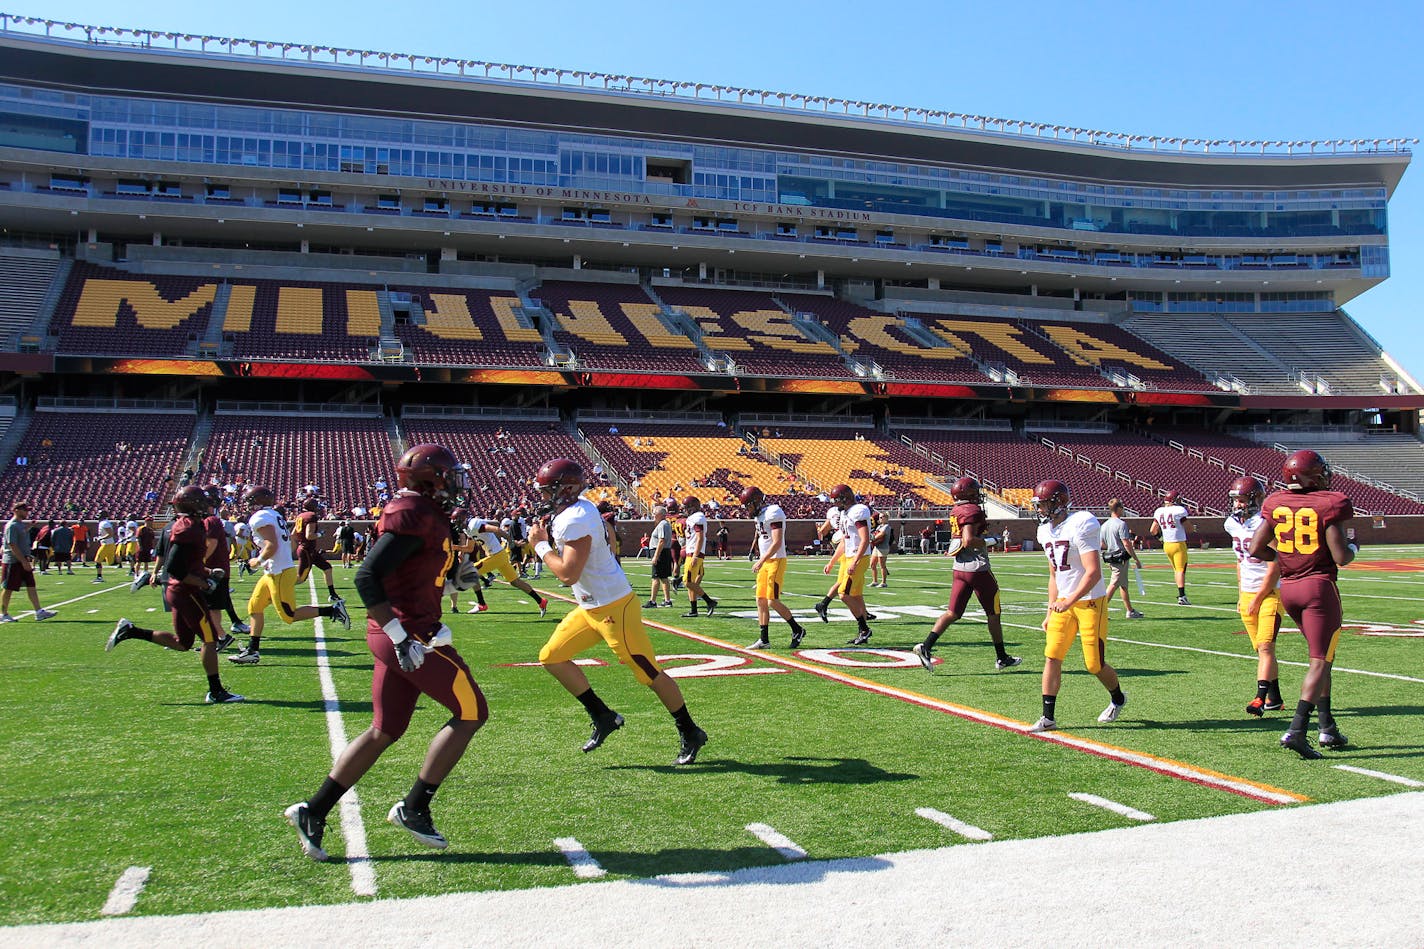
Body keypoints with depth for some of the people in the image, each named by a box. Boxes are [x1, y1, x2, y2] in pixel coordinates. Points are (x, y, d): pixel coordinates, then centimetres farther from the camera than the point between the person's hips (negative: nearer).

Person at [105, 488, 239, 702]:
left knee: (182, 643, 18)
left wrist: (209, 572, 13)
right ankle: (216, 692, 1)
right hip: (187, 593, -10)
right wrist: (205, 584, -16)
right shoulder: (188, 529, -19)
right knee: (209, 638, -3)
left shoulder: (183, 525, 12)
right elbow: (175, 569, -24)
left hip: (176, 591, 10)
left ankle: (129, 631, 18)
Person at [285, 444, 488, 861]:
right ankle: (414, 808, 6)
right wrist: (401, 636, -24)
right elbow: (367, 577, -23)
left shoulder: (426, 515, 14)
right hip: (410, 634, -10)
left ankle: (313, 811, 19)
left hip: (402, 635, 10)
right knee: (471, 712, -1)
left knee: (385, 730, 16)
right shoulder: (413, 517, -16)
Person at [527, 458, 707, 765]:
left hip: (613, 608, -10)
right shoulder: (575, 511, 8)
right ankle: (603, 717, 17)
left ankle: (691, 734, 15)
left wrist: (540, 545, -13)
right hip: (590, 608, 10)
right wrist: (546, 539, 7)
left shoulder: (576, 520, -22)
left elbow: (568, 573, -25)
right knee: (552, 657, 9)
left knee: (649, 674, -1)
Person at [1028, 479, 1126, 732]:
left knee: (1094, 664, 1)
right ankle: (1048, 718, 2)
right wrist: (1051, 612, 17)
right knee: (1051, 657, -2)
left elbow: (1093, 573, -22)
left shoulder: (1081, 526, -18)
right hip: (1063, 602, 7)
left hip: (1090, 602, -7)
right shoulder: (1046, 531, 8)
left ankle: (1118, 698, 32)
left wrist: (1069, 601, -26)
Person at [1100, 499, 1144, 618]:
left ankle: (1130, 611, 23)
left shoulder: (1105, 525, 10)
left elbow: (1102, 545, 15)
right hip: (1121, 559, -8)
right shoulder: (1121, 524, -15)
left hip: (1110, 558, 8)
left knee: (1124, 585, 16)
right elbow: (1127, 544, -19)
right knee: (1113, 585, -6)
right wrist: (1136, 559, -14)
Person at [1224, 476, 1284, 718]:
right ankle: (1274, 698, 18)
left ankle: (1261, 698, -17)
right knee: (1261, 649, 10)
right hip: (1248, 594, 7)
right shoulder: (1233, 525, 7)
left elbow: (1274, 570, -17)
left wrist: (1257, 600, -13)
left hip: (1270, 592, -7)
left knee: (1265, 646, -14)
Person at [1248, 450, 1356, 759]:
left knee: (1322, 654, 20)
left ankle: (1327, 727, 21)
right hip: (1319, 586, -6)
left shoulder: (1275, 504, 2)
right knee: (1320, 660, -3)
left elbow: (1255, 549, 1)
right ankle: (1296, 730, -14)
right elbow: (1341, 557, -13)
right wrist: (1353, 547, 9)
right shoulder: (1327, 505, -12)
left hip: (1288, 588, 6)